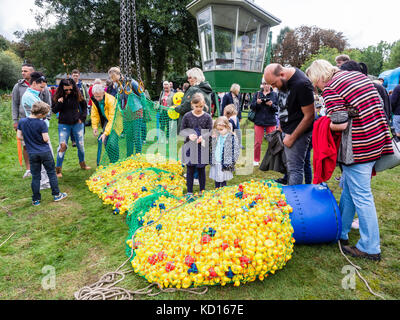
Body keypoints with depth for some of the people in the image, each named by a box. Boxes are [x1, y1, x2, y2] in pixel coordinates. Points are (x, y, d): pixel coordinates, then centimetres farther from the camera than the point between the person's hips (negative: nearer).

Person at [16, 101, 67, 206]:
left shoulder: (22, 122, -2)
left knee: (35, 176, 10)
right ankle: (56, 194, 18)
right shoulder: (42, 123, -15)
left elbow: (19, 136, 4)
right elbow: (46, 139, -15)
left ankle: (36, 199, 16)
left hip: (32, 154, 3)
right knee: (51, 173, 11)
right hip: (45, 152, -3)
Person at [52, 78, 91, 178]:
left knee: (80, 145, 10)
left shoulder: (77, 95, -3)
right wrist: (59, 103, -18)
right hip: (64, 124, -1)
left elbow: (84, 106, 10)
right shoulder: (58, 97, -3)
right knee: (62, 145, -7)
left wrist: (82, 117, 2)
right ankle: (58, 169, 2)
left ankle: (82, 164, 32)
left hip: (77, 123, 1)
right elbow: (54, 110, -1)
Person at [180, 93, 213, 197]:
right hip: (190, 146, 0)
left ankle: (202, 190, 25)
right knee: (190, 169, 6)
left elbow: (210, 132, -1)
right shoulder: (187, 116, -2)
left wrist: (203, 137, -21)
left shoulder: (207, 117, -3)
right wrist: (189, 135, -20)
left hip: (203, 147, 0)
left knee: (201, 169, 11)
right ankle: (189, 191, 18)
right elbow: (182, 131, 0)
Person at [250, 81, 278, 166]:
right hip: (259, 121, 1)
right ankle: (256, 160, 17)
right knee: (257, 142, 3)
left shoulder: (274, 95, 4)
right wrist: (257, 103, -15)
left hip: (271, 122, 0)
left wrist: (272, 105, -19)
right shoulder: (257, 94, 6)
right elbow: (252, 107, 4)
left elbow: (277, 108, 0)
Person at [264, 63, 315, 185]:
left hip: (298, 131, -8)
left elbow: (309, 116, -20)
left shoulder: (301, 84, -24)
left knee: (295, 168, -5)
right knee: (289, 164, 17)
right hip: (286, 129, 8)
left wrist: (292, 138, -16)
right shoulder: (283, 80, 1)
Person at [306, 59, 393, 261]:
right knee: (347, 187, 18)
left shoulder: (330, 89, -11)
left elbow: (340, 124, -19)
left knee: (361, 195, 0)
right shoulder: (358, 75, 14)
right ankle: (340, 232, 30)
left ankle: (370, 248, 11)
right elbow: (377, 105, 19)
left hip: (359, 147, -9)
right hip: (378, 139, 9)